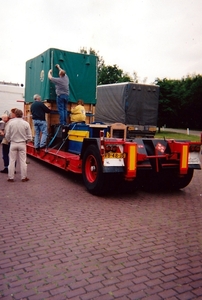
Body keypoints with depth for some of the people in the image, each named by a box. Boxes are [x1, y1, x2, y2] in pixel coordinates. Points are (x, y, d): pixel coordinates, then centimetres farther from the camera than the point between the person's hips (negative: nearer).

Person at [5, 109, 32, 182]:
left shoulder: (11, 123, -7)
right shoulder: (26, 123, -8)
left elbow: (7, 135, -1)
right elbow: (29, 136, -3)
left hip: (13, 144, 0)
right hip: (22, 144, 0)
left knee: (12, 161, 8)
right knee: (23, 161, 7)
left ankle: (11, 178, 15)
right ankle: (24, 177, 14)